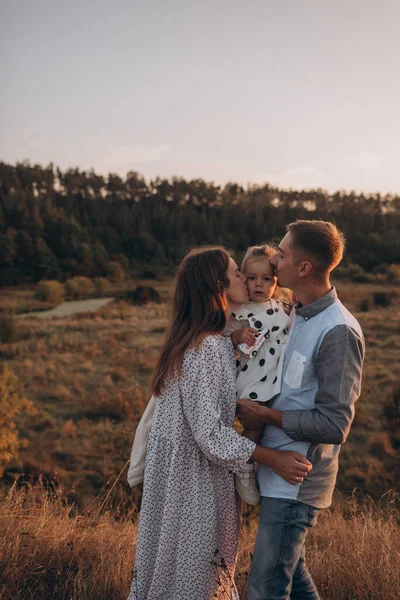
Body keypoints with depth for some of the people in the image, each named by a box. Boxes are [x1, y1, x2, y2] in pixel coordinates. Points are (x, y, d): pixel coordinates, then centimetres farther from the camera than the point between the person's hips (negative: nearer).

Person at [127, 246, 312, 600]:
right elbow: (209, 431, -25)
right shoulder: (207, 349, -24)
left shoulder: (193, 340, 5)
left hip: (182, 467, 9)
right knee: (195, 570, 9)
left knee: (177, 559, 22)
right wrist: (273, 459, -21)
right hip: (196, 478, -9)